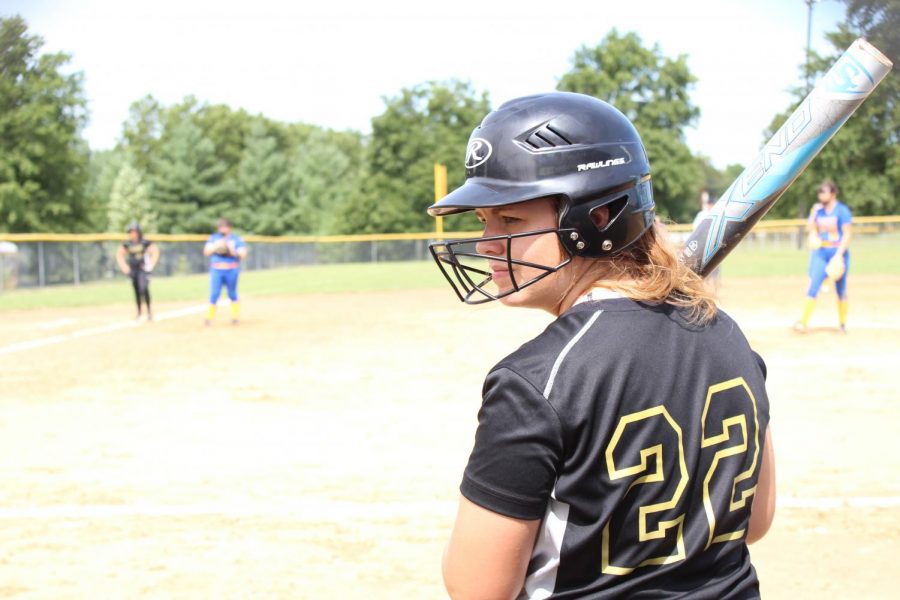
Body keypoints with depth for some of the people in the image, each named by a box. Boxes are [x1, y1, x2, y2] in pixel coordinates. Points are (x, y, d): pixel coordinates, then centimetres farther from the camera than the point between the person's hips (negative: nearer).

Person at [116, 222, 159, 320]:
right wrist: (123, 266, 6)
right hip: (132, 269, 4)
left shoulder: (145, 242, -10)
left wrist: (151, 264, -11)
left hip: (143, 269, -4)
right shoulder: (127, 244, 2)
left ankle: (149, 311, -10)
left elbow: (155, 251, -9)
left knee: (144, 288, -19)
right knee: (136, 290, 6)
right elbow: (119, 254, 14)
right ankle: (139, 312, 19)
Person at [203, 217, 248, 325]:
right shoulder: (213, 238, 12)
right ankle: (209, 317, 0)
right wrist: (216, 247, -11)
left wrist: (231, 251, -16)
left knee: (232, 294, 3)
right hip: (216, 270, 1)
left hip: (232, 270, -1)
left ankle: (235, 317, 14)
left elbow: (243, 255, -2)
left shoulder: (236, 239, 5)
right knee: (214, 294, -6)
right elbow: (206, 252, 4)